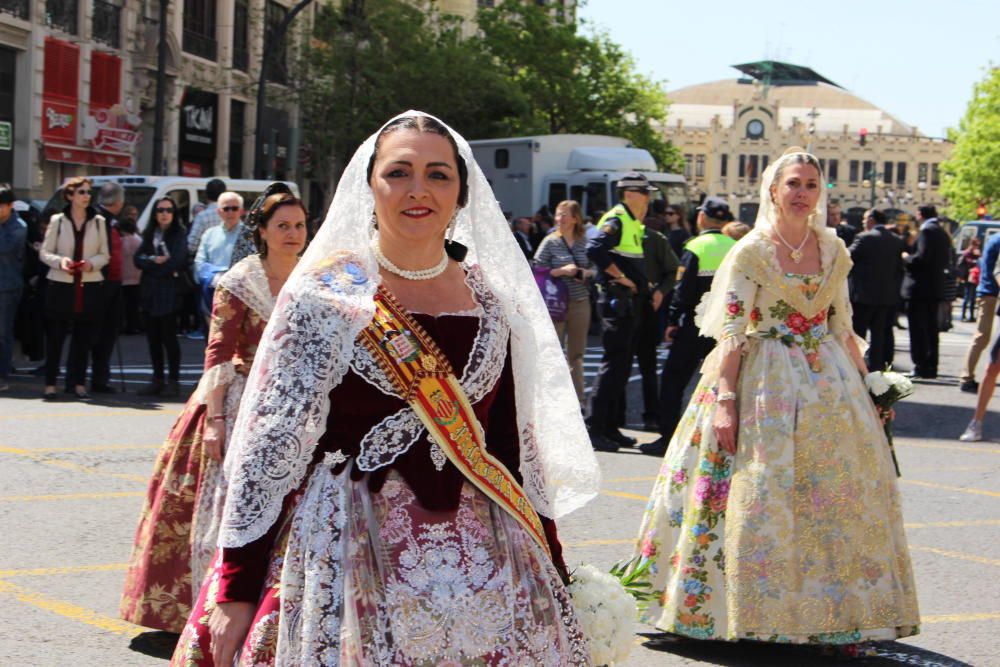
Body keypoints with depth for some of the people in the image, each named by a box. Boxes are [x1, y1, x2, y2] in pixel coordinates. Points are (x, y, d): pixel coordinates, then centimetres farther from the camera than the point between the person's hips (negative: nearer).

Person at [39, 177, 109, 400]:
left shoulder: (98, 222, 6)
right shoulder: (58, 221, 2)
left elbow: (105, 255, 8)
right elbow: (44, 253, 4)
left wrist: (92, 263, -12)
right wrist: (60, 261, -15)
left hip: (89, 286, 2)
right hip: (60, 285, -1)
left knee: (84, 338, 4)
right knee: (55, 336, -1)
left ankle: (78, 383, 13)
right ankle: (50, 384, 5)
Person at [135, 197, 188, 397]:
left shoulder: (179, 235, -1)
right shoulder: (149, 234, 15)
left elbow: (179, 262, -13)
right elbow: (138, 259, 5)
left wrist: (151, 267, -4)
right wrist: (155, 260, -13)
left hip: (168, 293, -5)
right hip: (148, 293, 5)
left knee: (169, 337, -6)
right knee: (153, 337, 8)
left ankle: (173, 381, 1)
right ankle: (157, 380, 15)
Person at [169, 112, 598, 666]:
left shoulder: (493, 298, 7)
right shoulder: (325, 291, -5)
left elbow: (519, 439, 12)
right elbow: (269, 440, -7)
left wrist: (550, 570, 11)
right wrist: (237, 587, -10)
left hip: (482, 555, 4)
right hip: (350, 552, -3)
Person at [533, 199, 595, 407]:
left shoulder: (584, 242, 6)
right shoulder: (550, 242, -4)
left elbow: (594, 270, 12)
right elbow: (537, 269, -7)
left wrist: (583, 273, -8)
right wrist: (561, 271, -17)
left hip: (580, 303, 4)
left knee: (576, 353, 12)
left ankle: (577, 398, 21)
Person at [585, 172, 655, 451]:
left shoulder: (633, 224, 18)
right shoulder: (615, 221, -13)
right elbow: (595, 250, -29)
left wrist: (643, 284, 14)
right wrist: (621, 277, -23)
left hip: (631, 302, 10)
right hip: (617, 300, -10)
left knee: (622, 366, 13)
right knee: (613, 363, -10)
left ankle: (609, 427, 19)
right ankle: (595, 429, -8)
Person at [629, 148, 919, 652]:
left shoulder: (833, 250, 8)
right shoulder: (751, 252, -6)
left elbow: (842, 326, 15)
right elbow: (730, 333, -10)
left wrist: (865, 388, 12)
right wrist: (724, 400, -18)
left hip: (828, 383, 5)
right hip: (766, 381, -5)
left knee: (842, 492, 3)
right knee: (759, 494, -4)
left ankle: (833, 607, 14)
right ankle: (759, 609, 7)